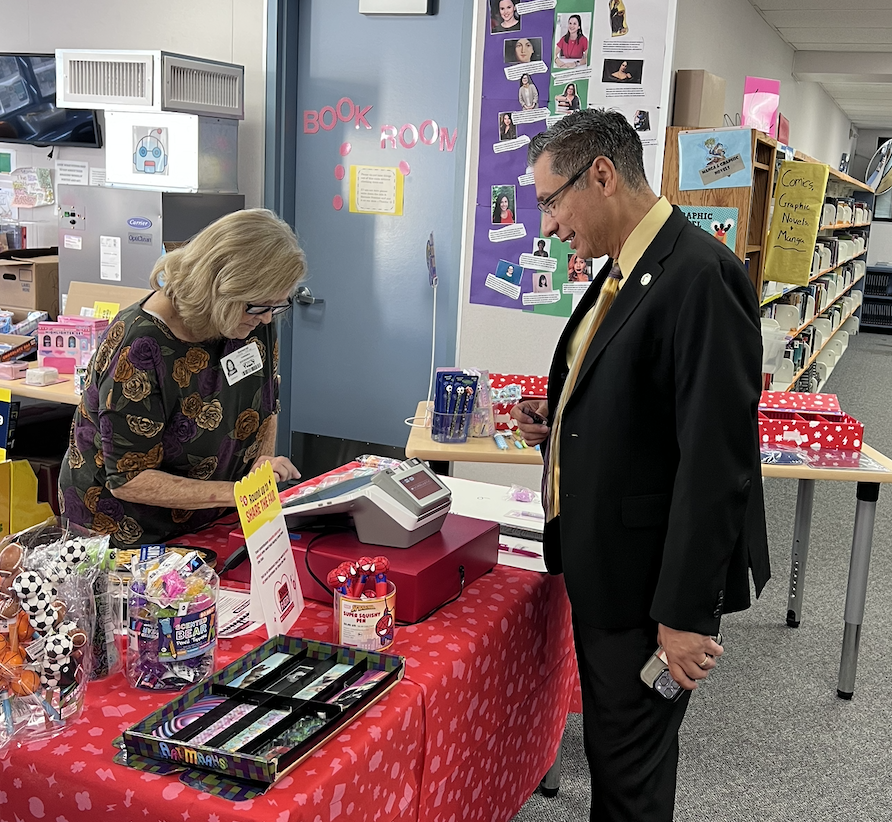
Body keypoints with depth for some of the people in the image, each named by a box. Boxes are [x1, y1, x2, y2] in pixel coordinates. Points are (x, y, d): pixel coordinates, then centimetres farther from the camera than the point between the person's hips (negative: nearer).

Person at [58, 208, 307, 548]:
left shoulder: (256, 319, -5)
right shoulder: (138, 347, -25)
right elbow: (128, 480, -23)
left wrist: (263, 465, -9)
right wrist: (238, 492, -31)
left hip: (206, 524, 4)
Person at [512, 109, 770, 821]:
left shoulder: (702, 276, -22)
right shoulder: (623, 270, 8)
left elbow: (715, 461, -25)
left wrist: (687, 614, -22)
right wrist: (560, 422, 1)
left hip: (650, 572, -9)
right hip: (601, 564, 9)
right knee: (611, 742, 24)